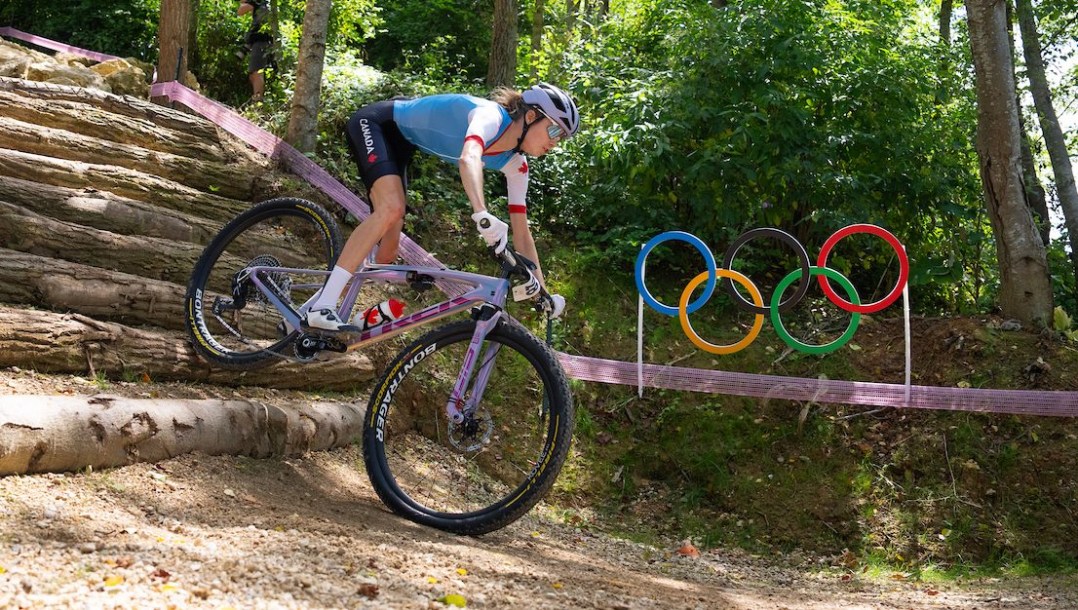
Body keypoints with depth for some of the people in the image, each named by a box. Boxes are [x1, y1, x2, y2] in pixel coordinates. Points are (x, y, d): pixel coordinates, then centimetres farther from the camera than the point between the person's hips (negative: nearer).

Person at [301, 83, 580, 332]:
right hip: (374, 123, -9)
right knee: (391, 208, -31)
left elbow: (521, 231, -3)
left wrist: (542, 293, -8)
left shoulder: (515, 164, -7)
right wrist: (483, 216, -68)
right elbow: (468, 158, -52)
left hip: (399, 143, 9)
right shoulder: (491, 115, -30)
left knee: (388, 251, 0)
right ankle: (322, 308, -33)